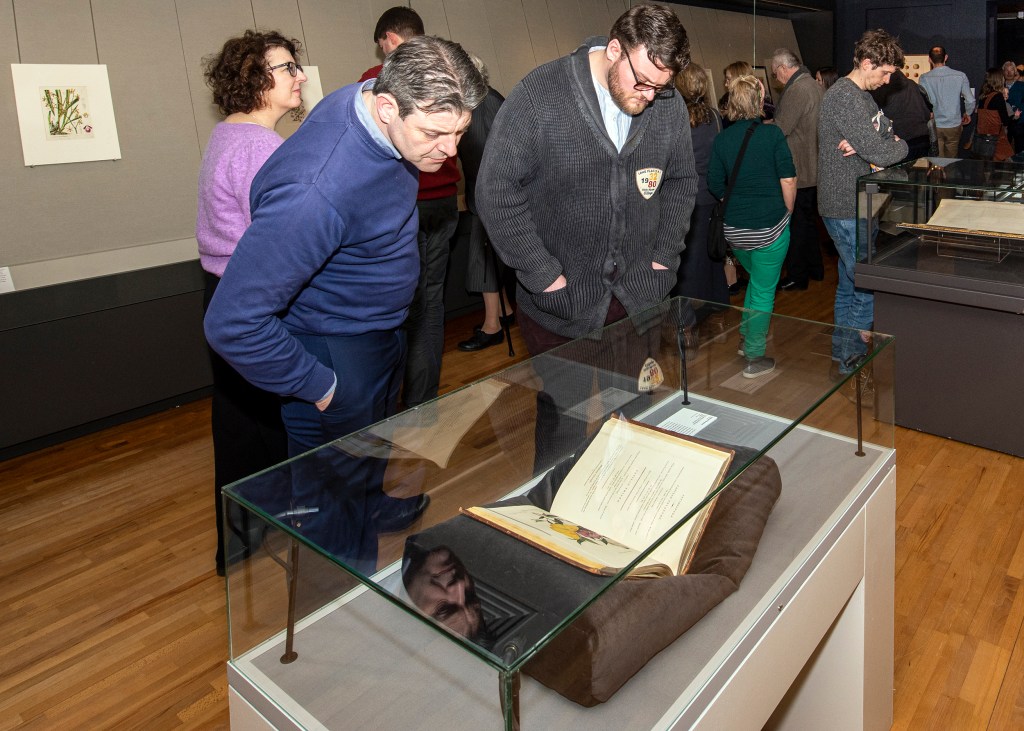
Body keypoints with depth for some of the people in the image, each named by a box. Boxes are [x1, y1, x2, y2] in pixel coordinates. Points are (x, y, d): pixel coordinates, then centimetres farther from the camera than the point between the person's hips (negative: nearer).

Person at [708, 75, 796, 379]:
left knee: (757, 279, 28)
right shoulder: (772, 134, -10)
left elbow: (715, 186, 4)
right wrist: (786, 214, 6)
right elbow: (788, 181, -10)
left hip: (734, 227, 4)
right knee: (764, 290, 7)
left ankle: (747, 335, 38)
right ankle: (754, 357, 15)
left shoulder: (722, 139, -1)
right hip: (769, 227, -4)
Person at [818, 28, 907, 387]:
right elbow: (881, 153, -24)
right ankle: (851, 364, 8)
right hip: (847, 209, -11)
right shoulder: (845, 97, -19)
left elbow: (888, 134, 9)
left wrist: (864, 145, -12)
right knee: (867, 287, -4)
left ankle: (842, 355, 30)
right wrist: (900, 146, -2)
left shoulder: (862, 95, 15)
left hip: (851, 206, 11)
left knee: (849, 283, 18)